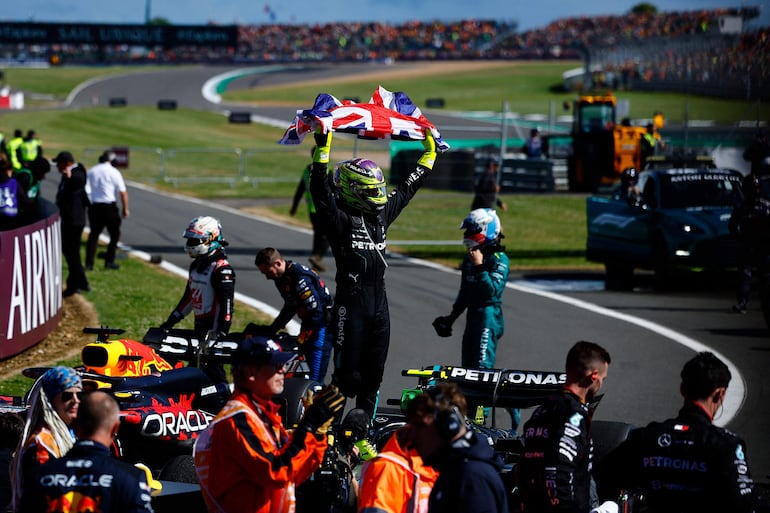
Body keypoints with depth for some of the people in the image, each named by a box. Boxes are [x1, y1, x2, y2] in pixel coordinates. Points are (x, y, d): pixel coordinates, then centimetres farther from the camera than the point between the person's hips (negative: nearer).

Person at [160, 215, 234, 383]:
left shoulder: (221, 269, -14)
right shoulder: (196, 265, 16)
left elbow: (227, 302, -20)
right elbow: (189, 296, 25)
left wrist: (221, 332, -25)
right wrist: (172, 320, 24)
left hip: (214, 327, -9)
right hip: (199, 325, 9)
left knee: (211, 367, -13)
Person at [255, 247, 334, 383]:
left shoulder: (300, 278, -24)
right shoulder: (282, 277, 7)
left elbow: (316, 313, -25)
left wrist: (300, 340, -20)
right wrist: (271, 330, 19)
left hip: (322, 324, -10)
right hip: (308, 322, 10)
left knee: (315, 379, -14)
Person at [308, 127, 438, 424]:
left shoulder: (382, 214, 14)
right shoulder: (340, 218, -8)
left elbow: (407, 189, 26)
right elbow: (320, 192, -22)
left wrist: (429, 154, 28)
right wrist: (322, 148, -30)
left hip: (379, 301, 7)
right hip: (351, 301, -7)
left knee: (374, 372, 11)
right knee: (349, 372, -7)